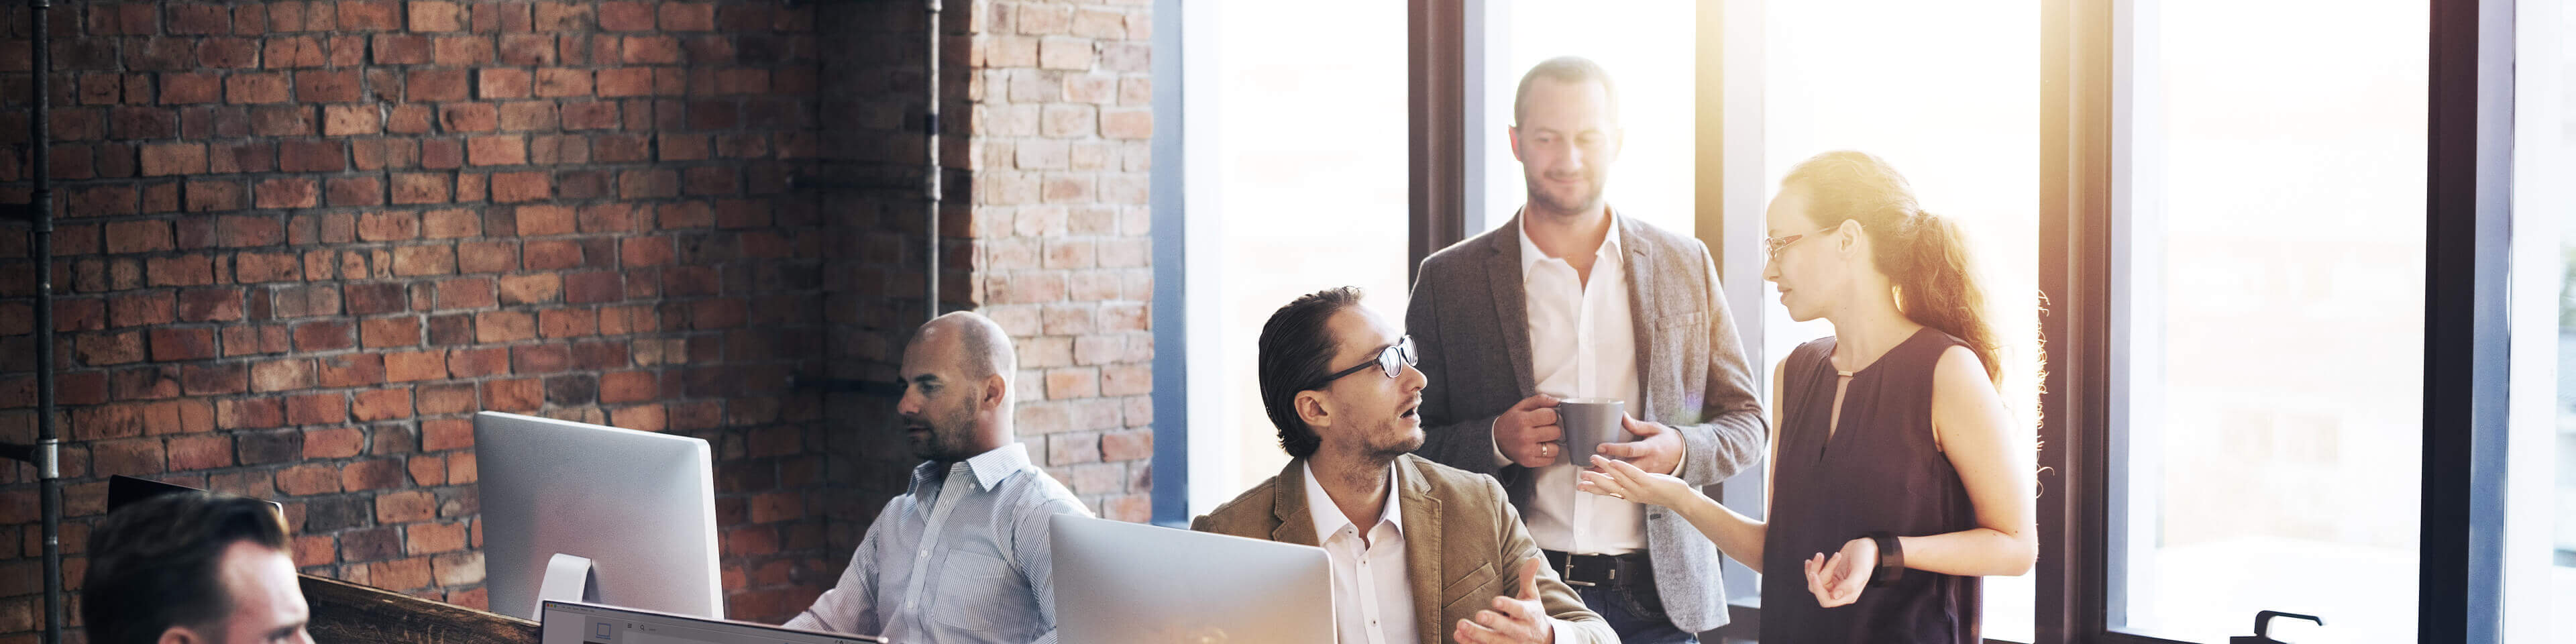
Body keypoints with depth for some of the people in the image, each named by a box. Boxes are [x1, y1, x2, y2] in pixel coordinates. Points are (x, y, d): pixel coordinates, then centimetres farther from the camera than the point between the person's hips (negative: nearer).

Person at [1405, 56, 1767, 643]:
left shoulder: (1686, 265, 8)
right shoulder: (1449, 281, 3)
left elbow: (1745, 423, 11)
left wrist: (1680, 451, -10)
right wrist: (1495, 442, -14)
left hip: (1659, 595, 1)